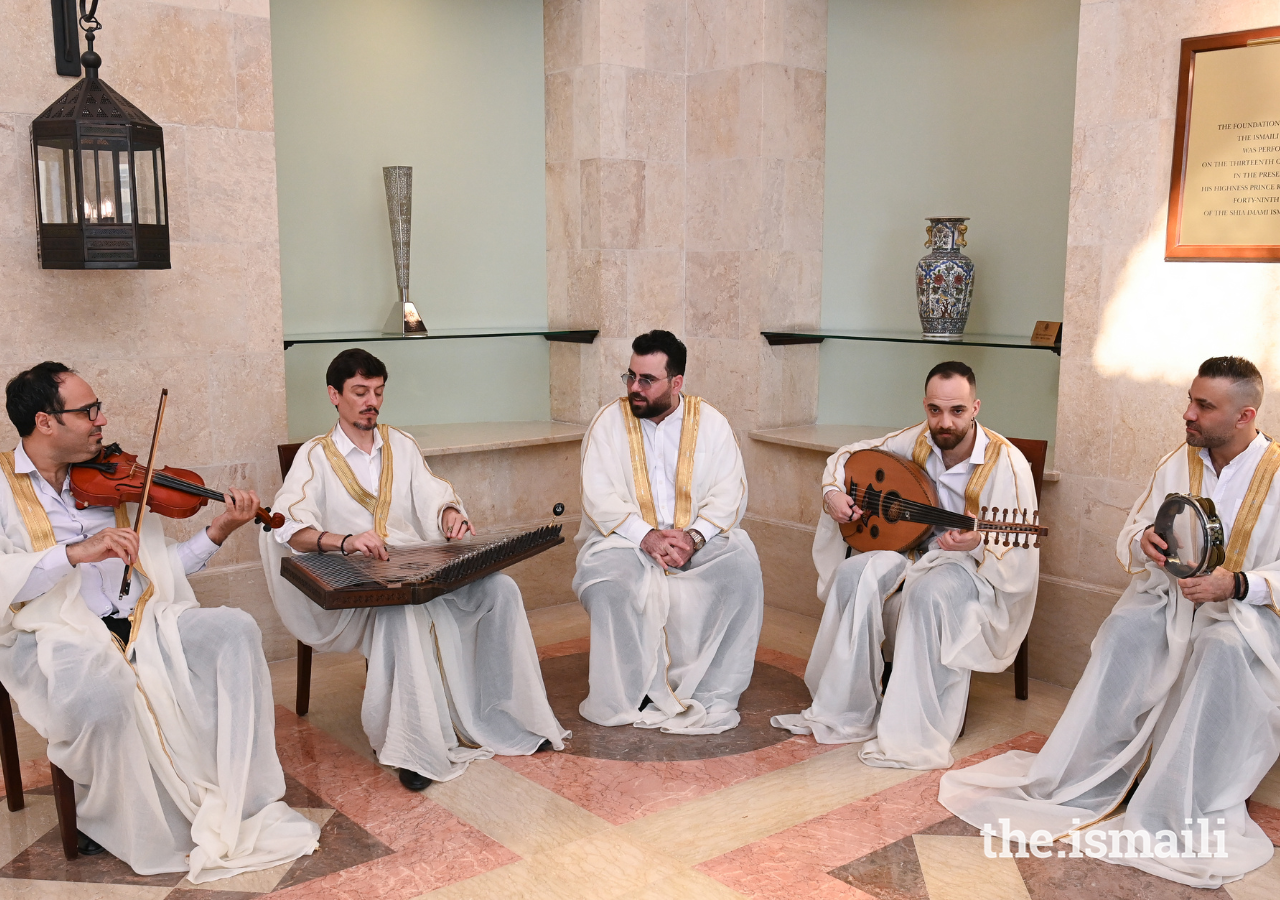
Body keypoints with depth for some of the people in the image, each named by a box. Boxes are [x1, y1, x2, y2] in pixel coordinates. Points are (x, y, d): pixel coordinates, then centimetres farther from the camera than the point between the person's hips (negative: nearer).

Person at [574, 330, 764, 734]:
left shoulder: (711, 422, 5)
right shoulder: (609, 422, 2)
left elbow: (730, 493, -2)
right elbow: (599, 498, -6)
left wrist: (694, 537, -20)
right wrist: (647, 536, -21)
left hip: (699, 541, 1)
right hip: (625, 538, -1)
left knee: (742, 564, -28)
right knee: (604, 572, -33)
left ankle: (712, 696, -18)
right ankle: (640, 696, -20)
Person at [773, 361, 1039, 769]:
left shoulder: (1006, 463, -19)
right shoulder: (916, 441, -4)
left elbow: (1019, 556, -20)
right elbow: (847, 454, 10)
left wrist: (977, 544, -41)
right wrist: (833, 491, -10)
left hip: (979, 570, -5)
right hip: (918, 553, 5)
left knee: (929, 593, -38)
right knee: (855, 574, -23)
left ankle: (918, 738, -32)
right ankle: (846, 715, -14)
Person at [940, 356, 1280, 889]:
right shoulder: (1178, 464, 7)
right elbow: (1128, 537, 12)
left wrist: (1237, 584, -27)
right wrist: (1144, 541, -13)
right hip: (1172, 591, 4)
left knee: (1224, 647, -36)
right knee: (1126, 629, -28)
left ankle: (1177, 819, -32)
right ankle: (1084, 784, -23)